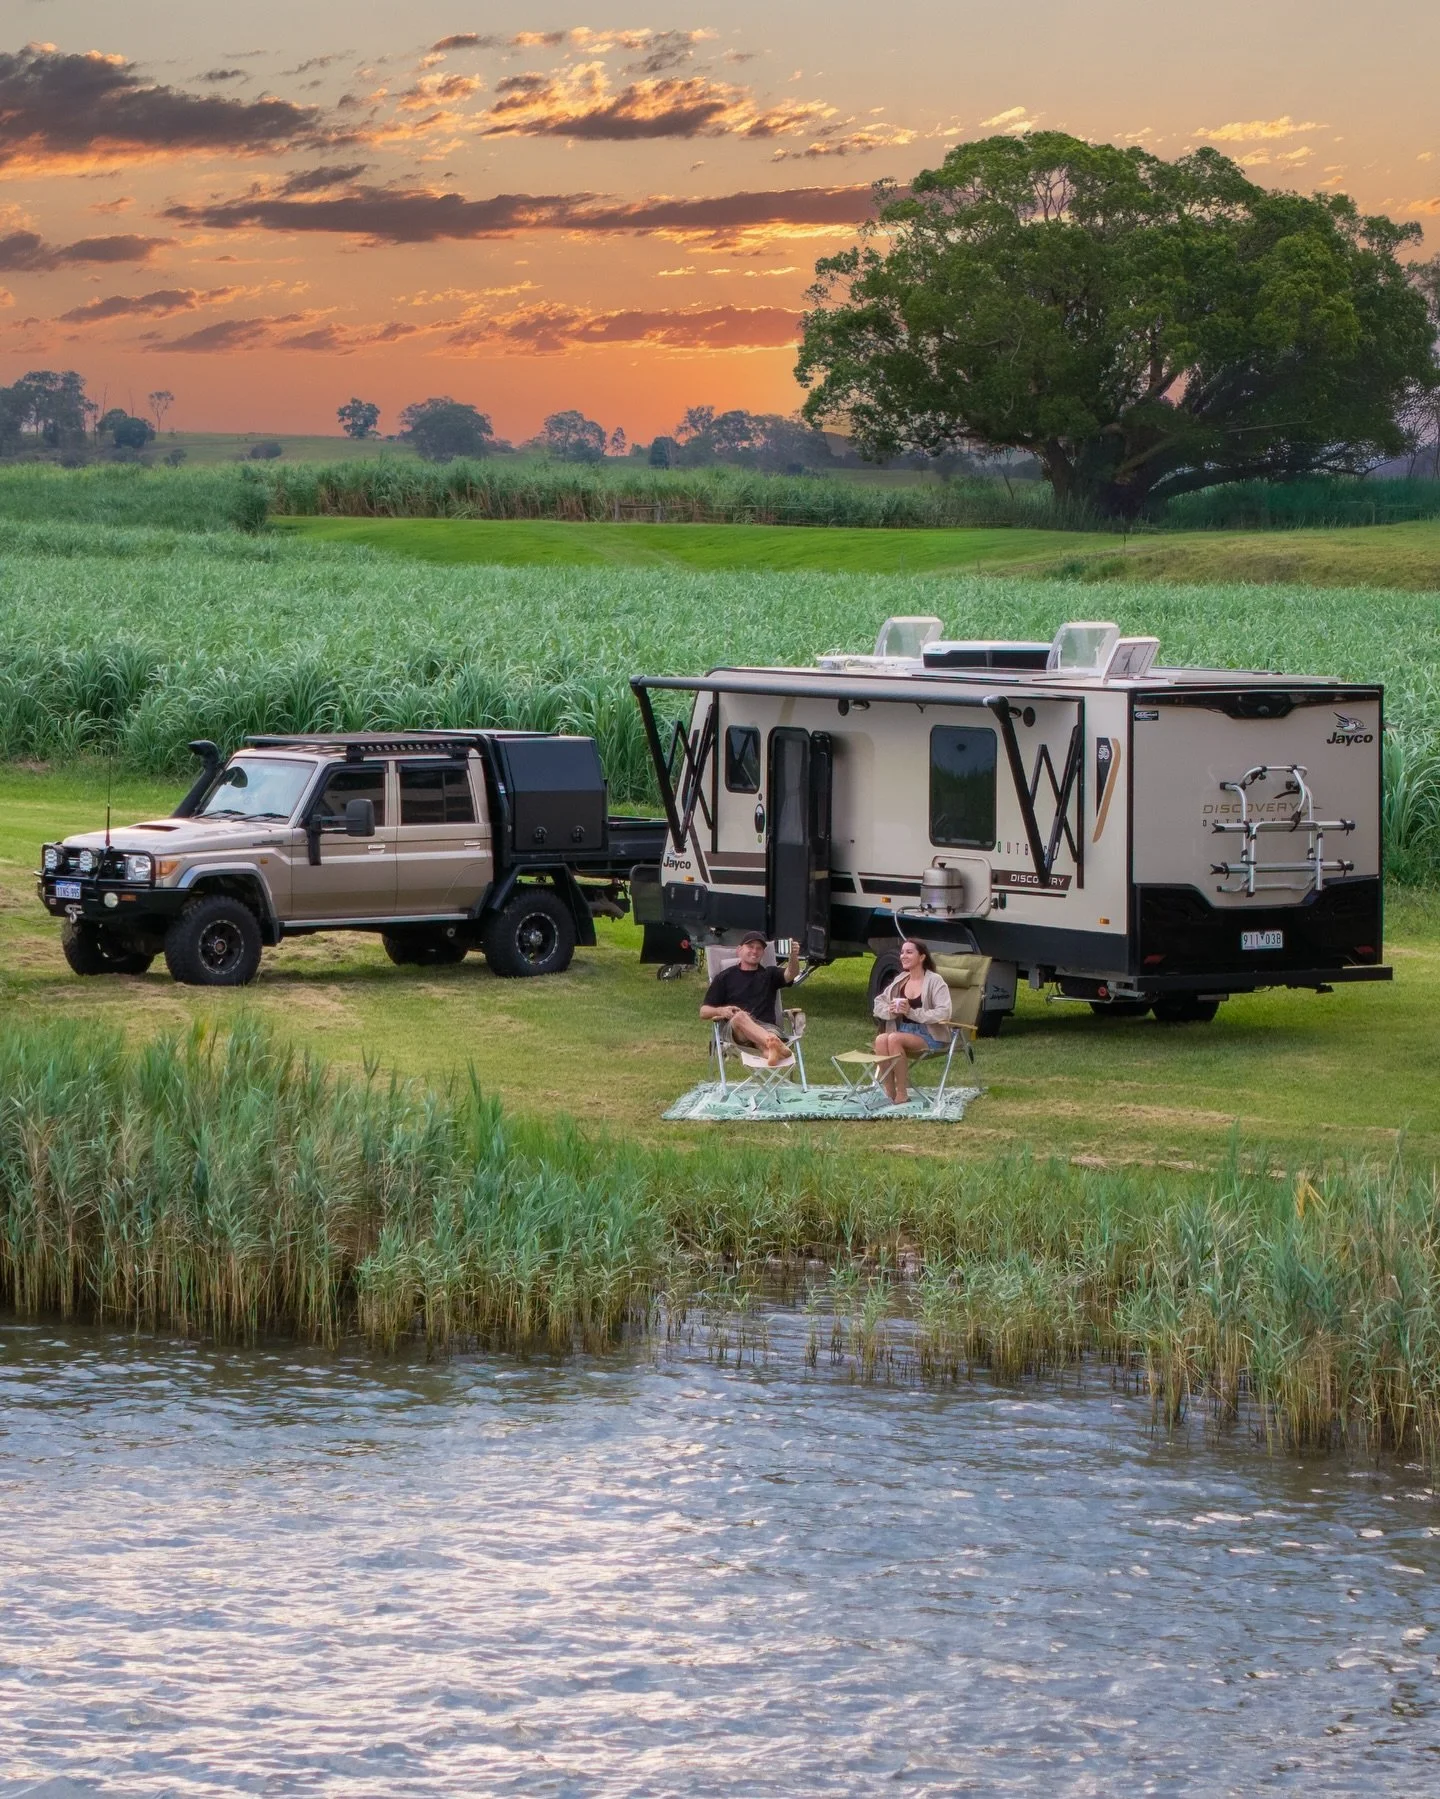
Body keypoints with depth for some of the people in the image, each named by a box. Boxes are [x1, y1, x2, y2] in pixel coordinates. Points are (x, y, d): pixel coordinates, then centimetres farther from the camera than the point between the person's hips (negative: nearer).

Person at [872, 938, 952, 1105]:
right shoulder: (900, 980, 12)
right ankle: (889, 1094, -26)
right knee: (881, 1039, -27)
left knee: (894, 1039, -32)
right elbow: (878, 1004, 14)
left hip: (929, 1036, -5)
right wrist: (890, 1010, -10)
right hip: (904, 1031, 5)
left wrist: (911, 1012, -25)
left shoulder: (934, 981, -7)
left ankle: (902, 1096, -26)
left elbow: (944, 1013, -19)